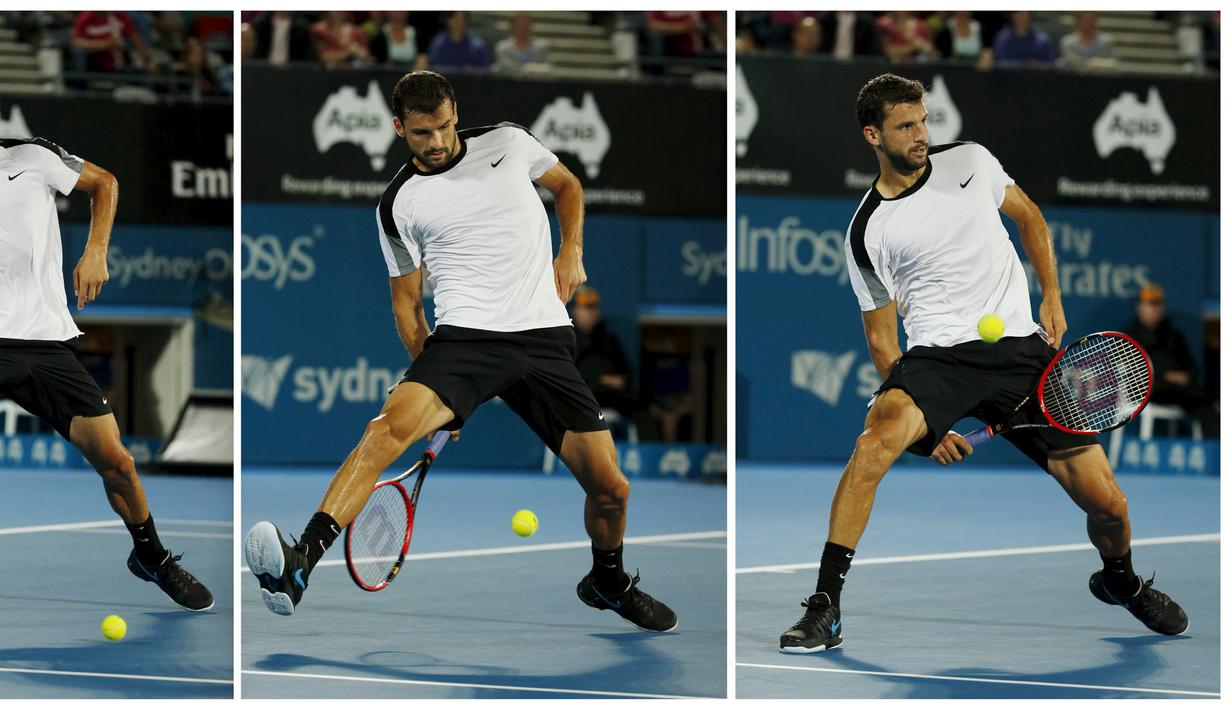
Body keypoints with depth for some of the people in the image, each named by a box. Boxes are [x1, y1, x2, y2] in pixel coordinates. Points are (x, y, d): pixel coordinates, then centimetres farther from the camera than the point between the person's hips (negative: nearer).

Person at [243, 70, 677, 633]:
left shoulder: (509, 143, 9)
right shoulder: (399, 206, 5)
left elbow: (567, 185, 27)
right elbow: (406, 301, 13)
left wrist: (572, 253, 11)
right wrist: (436, 386, 6)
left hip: (545, 339, 2)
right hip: (463, 337, -2)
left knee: (609, 489, -1)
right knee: (390, 427, -31)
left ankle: (608, 582, 34)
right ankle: (298, 567, -44)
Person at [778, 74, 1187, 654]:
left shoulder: (969, 161, 8)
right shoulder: (868, 232, 1)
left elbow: (1029, 218, 24)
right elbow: (882, 340, 4)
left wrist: (1052, 298, 10)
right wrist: (930, 426, -5)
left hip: (1023, 348, 2)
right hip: (936, 356, -2)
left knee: (1107, 504, -4)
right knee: (878, 439, -35)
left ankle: (1120, 581, 34)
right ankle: (824, 609, -30)